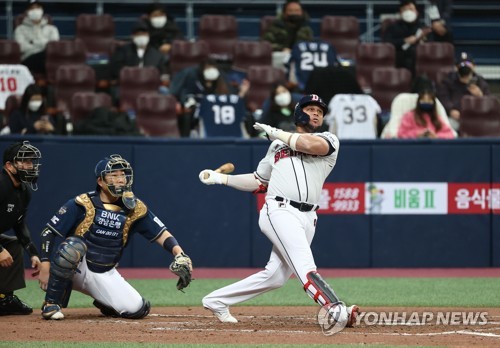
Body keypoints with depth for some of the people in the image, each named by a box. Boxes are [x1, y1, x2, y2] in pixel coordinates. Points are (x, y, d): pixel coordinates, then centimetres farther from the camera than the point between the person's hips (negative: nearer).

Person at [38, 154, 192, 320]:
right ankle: (51, 304, -21)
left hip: (106, 275, 3)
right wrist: (45, 266, -20)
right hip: (75, 269, -3)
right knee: (73, 246, -37)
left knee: (137, 309, -16)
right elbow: (48, 232, -10)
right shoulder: (82, 204, -11)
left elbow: (160, 233, -3)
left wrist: (179, 254, -21)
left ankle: (104, 302, 19)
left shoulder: (134, 208, -1)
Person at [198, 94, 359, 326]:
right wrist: (221, 178, 19)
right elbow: (258, 182, 27)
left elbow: (311, 144, -11)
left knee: (275, 277, 1)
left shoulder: (329, 141, 13)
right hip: (279, 211, -1)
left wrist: (276, 133, 0)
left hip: (307, 219, 1)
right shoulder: (277, 145, 22)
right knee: (304, 266, -22)